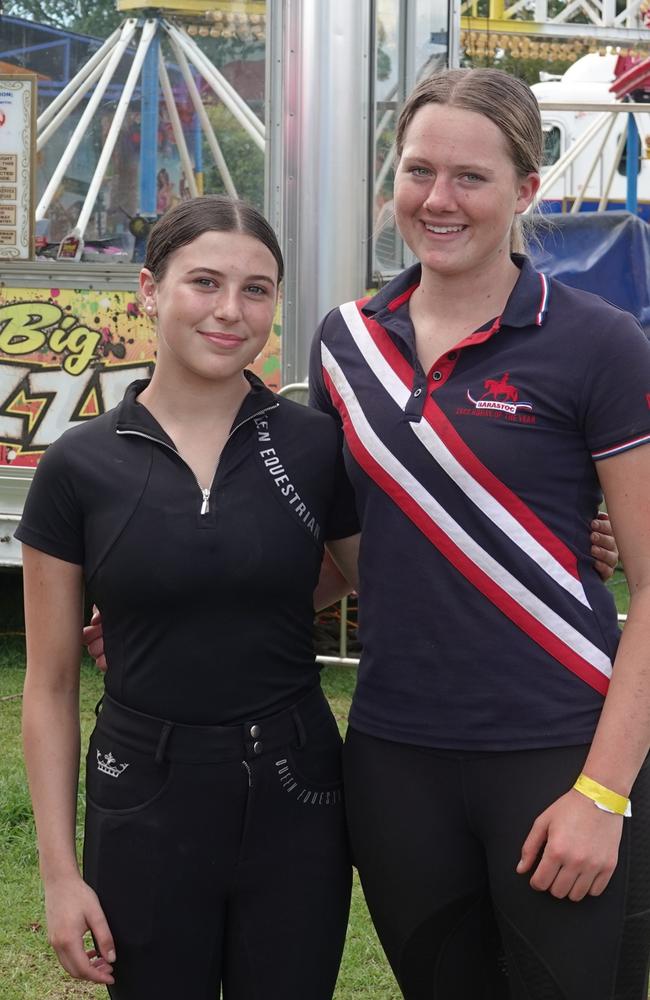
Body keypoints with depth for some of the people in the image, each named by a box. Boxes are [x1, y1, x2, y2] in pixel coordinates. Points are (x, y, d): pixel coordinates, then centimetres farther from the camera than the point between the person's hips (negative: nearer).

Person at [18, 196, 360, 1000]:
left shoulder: (318, 446, -4)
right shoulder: (79, 466, -5)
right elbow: (50, 687, -1)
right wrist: (58, 871, -2)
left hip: (295, 796, 1)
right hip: (146, 806, 0)